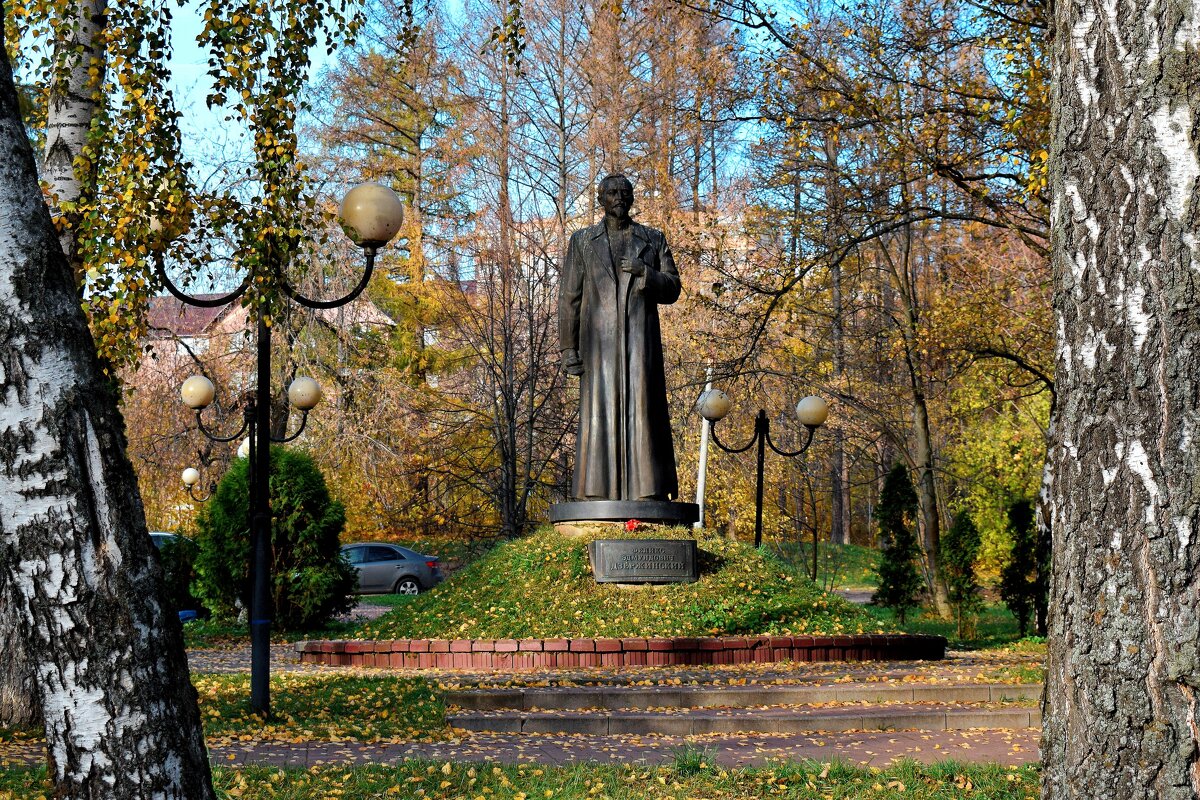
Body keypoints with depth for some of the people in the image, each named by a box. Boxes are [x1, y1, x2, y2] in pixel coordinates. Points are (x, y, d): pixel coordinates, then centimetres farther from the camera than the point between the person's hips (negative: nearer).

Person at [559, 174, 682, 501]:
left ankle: (647, 491, -8)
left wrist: (644, 272, -12)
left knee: (642, 410, -7)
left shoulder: (653, 239, 13)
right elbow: (569, 298, 6)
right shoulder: (582, 241, 10)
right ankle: (596, 493, -7)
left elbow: (672, 289, 8)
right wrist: (568, 349, -2)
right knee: (599, 411, -6)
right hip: (600, 339, 0)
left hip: (641, 339, 1)